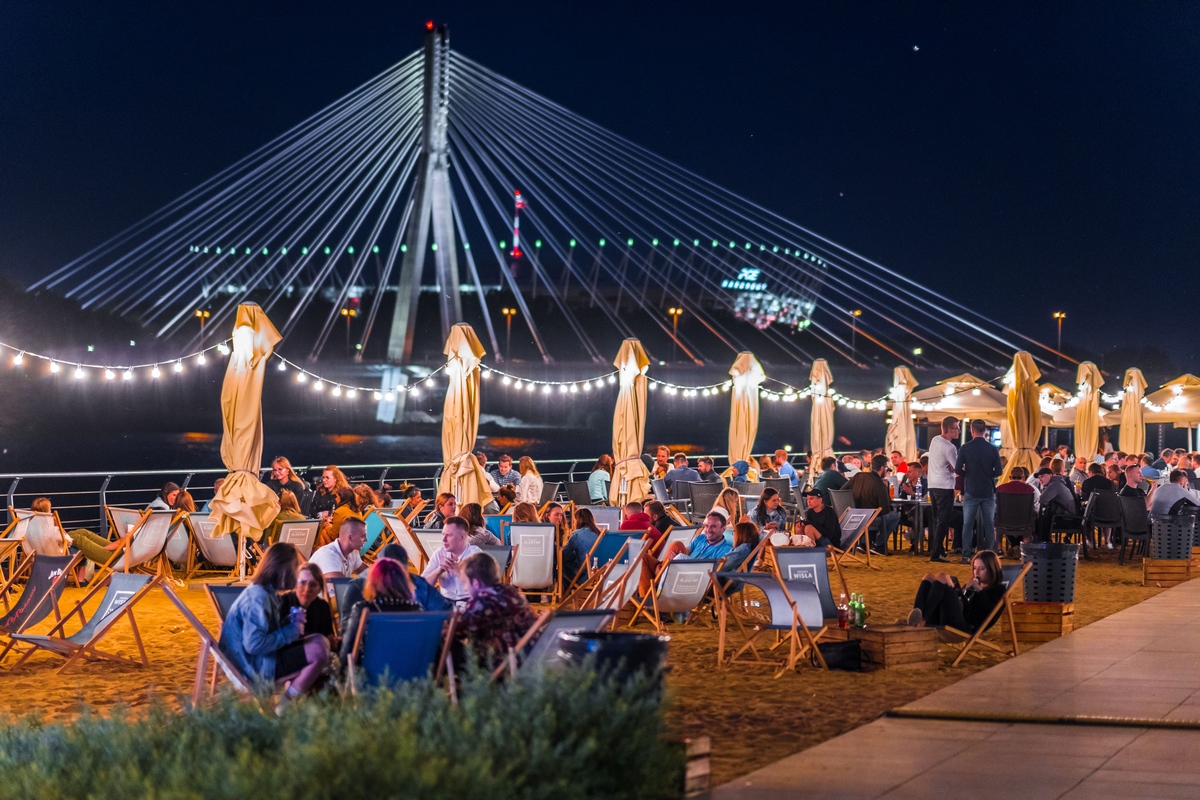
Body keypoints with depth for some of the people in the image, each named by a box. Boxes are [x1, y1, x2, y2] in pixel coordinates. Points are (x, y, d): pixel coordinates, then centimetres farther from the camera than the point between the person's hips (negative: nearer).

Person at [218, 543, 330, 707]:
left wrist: (291, 621, 3)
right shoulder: (258, 597, -22)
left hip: (265, 656, 11)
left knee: (320, 641, 9)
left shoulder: (267, 592, 10)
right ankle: (285, 707, -8)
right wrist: (291, 631, -19)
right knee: (319, 652, -19)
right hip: (256, 666, -11)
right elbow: (254, 644, -29)